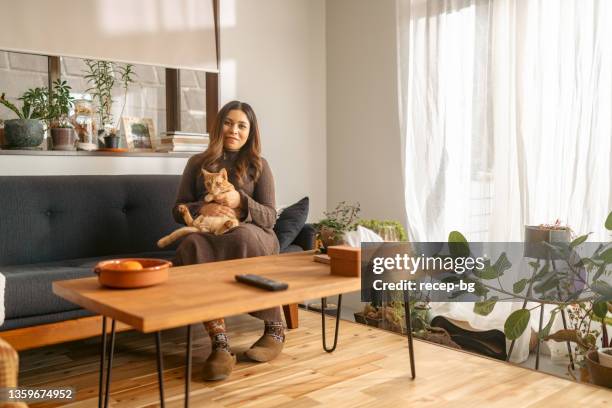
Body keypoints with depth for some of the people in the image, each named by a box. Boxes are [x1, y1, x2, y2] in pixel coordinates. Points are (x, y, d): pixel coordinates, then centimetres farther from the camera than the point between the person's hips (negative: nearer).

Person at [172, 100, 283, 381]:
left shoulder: (258, 166, 9)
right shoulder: (198, 163, 13)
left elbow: (269, 217, 1)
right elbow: (178, 210, 10)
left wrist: (240, 201, -18)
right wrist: (202, 209, -13)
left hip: (250, 234, -1)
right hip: (208, 234, 1)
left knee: (243, 237, -38)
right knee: (193, 245, -36)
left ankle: (275, 328, -20)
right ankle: (220, 345, -40)